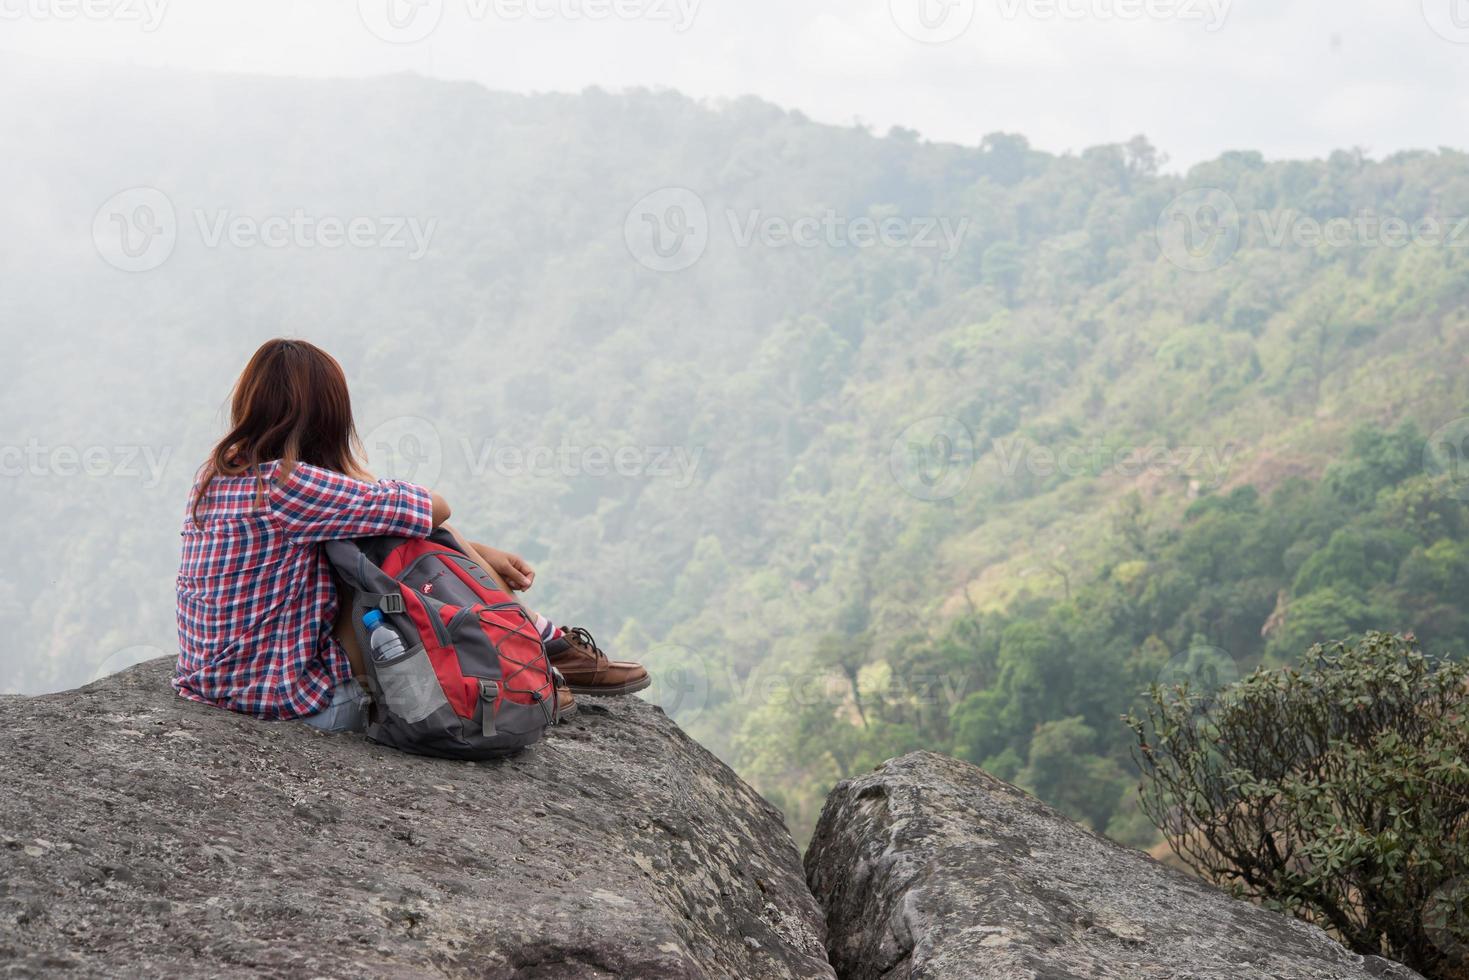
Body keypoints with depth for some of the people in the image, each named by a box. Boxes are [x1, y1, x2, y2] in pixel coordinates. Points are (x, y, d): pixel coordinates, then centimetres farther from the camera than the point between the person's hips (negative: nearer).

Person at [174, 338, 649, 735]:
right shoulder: (285, 485, -24)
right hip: (288, 696, -9)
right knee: (432, 540, -4)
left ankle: (550, 641, 21)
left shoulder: (224, 471, 6)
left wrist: (480, 552, 10)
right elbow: (433, 508, -18)